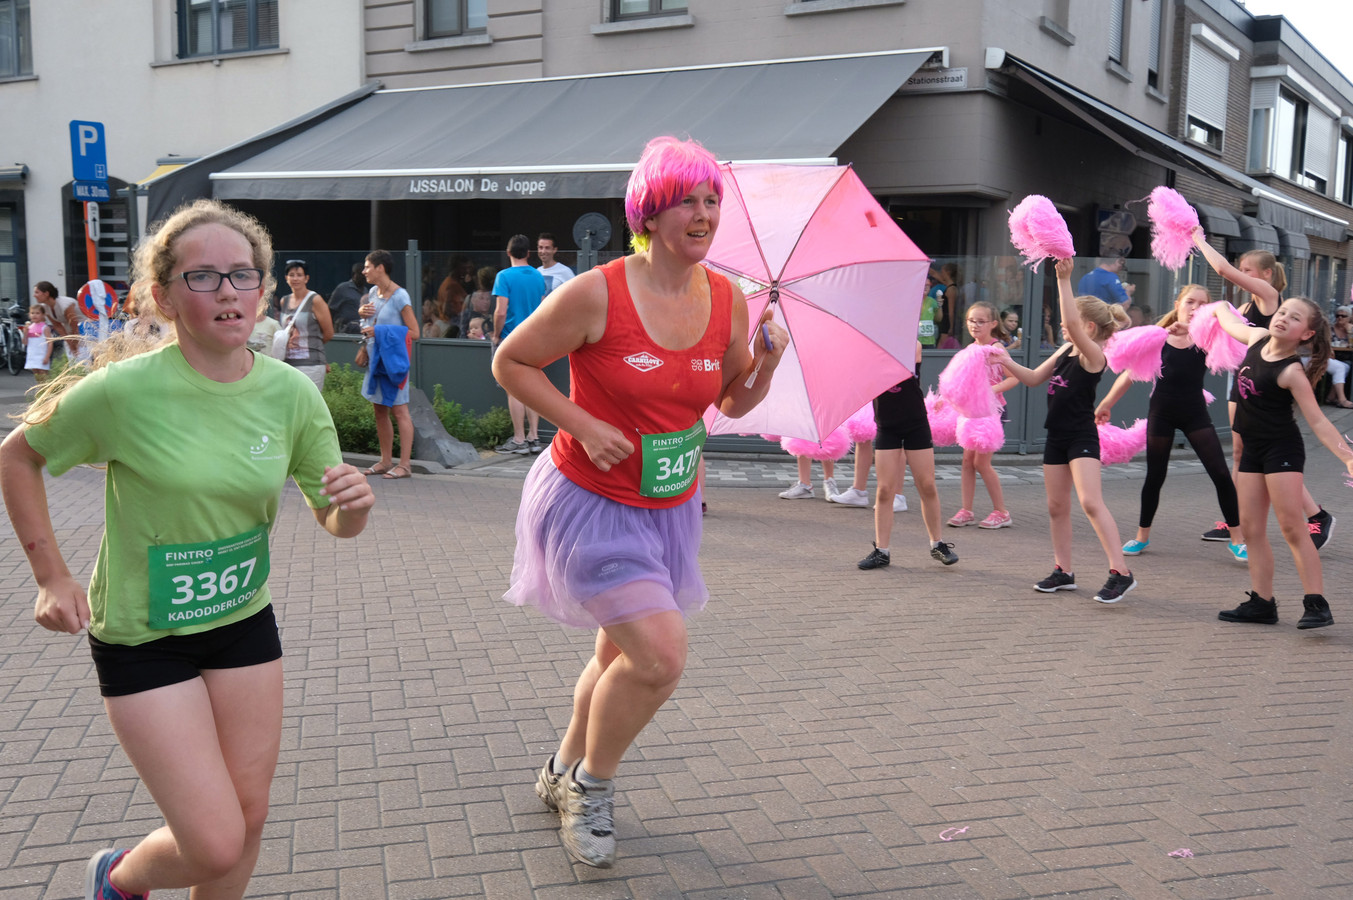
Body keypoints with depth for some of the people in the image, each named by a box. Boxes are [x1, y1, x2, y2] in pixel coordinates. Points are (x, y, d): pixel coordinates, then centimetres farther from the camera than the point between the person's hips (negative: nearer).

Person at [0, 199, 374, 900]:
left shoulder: (290, 393, -9)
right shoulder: (125, 391, -21)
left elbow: (334, 521, 0)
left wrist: (354, 504, -23)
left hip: (244, 620, 5)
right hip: (141, 637, -4)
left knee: (248, 818, 13)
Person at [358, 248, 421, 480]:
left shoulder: (400, 297, -13)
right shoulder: (373, 293, 10)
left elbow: (414, 332, -15)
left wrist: (380, 332, -19)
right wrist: (362, 312, 4)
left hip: (392, 359, -8)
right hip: (375, 357, 8)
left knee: (399, 409, -7)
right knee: (379, 409, 10)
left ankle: (404, 464, -5)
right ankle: (386, 461, 18)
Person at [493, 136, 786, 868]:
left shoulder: (728, 300, -3)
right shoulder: (595, 294, -20)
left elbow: (734, 402, 9)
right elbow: (510, 363, -9)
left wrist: (767, 361, -11)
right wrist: (584, 425, -19)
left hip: (670, 508, 7)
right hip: (592, 504, -6)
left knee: (622, 655, 19)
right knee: (662, 655, -17)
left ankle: (564, 772, 45)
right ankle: (592, 787, 10)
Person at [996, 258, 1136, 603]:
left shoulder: (1093, 355, -13)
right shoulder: (1065, 351, 11)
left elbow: (1072, 323, -29)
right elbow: (1035, 378, 18)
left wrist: (1064, 279, -30)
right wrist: (1009, 364, 2)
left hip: (1082, 438, -9)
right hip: (1057, 436, 9)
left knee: (1091, 502, -18)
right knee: (1057, 506, 12)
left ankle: (1120, 572, -17)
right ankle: (1063, 571, 22)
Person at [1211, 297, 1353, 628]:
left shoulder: (1292, 372, -17)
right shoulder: (1257, 338, 2)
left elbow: (1317, 420, -16)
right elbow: (1231, 323, 26)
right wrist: (1220, 306, 45)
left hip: (1282, 449, -8)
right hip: (1253, 449, 8)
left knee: (1292, 527, -11)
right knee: (1251, 528, 5)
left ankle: (1316, 604, -8)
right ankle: (1262, 602, 9)